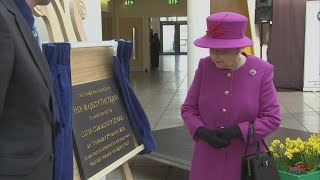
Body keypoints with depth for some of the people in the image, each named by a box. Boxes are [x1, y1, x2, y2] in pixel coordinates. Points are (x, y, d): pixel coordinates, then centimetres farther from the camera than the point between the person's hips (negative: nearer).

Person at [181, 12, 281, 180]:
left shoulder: (261, 71, -13)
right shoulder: (205, 67, -6)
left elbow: (272, 118, -8)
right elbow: (188, 109, 0)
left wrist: (237, 131, -21)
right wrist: (203, 132, -18)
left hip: (245, 160, -2)